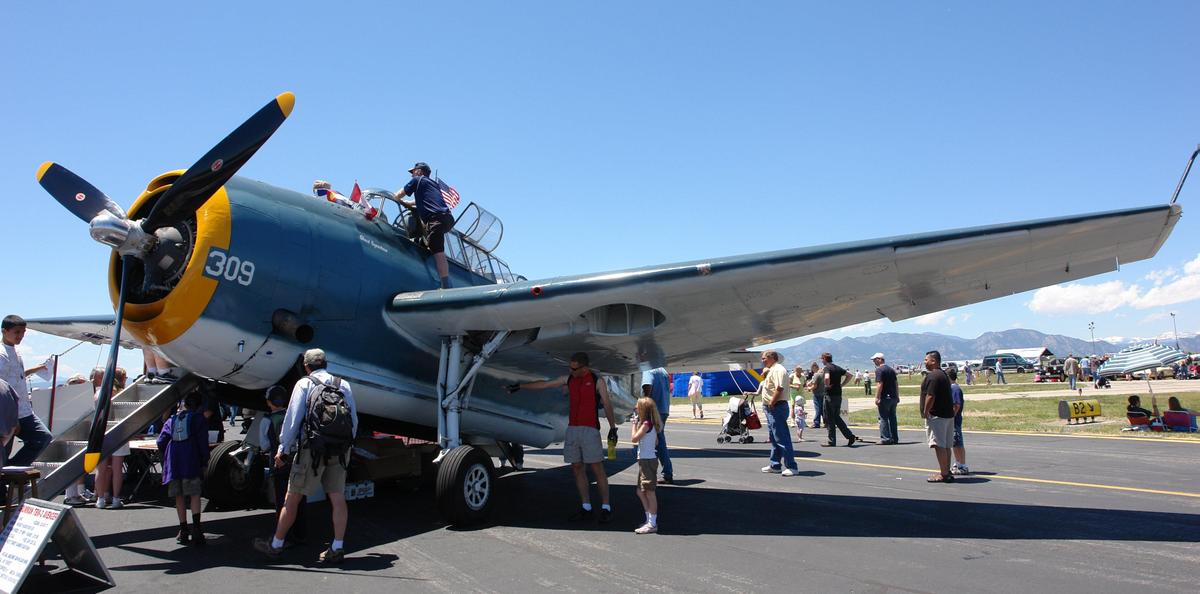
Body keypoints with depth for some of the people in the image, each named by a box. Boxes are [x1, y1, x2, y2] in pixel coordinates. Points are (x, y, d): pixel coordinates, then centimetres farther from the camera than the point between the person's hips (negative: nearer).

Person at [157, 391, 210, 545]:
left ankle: (183, 531, 12)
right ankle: (196, 529, -19)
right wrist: (204, 461, 4)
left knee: (179, 496, 9)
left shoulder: (171, 420, 17)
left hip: (173, 463, 3)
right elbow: (203, 442, -1)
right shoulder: (198, 418, 6)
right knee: (194, 494, -5)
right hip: (191, 462, -3)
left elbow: (161, 442, 10)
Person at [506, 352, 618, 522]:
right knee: (577, 468, 4)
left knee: (596, 468, -6)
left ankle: (605, 508, 0)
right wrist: (520, 386, 19)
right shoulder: (568, 379, 11)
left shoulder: (597, 382, -1)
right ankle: (585, 507, 11)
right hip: (572, 429, 5)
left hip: (590, 429, -5)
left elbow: (607, 405, -4)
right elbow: (544, 384, 17)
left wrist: (612, 427, -11)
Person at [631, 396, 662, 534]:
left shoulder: (646, 424, -16)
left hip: (647, 460, -10)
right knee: (641, 491, 16)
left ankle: (652, 524, -1)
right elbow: (656, 442, 18)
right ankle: (649, 520, 22)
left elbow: (634, 438, -21)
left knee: (649, 492, -6)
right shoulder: (651, 424, 12)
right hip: (644, 460, 10)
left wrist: (634, 424, -7)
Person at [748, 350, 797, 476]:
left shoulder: (778, 370, -14)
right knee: (774, 437, 15)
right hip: (771, 408, 11)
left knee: (782, 438, -10)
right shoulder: (772, 370, 18)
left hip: (777, 407, -11)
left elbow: (779, 389, -24)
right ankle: (775, 465, 23)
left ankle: (791, 467, -8)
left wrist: (771, 404, -20)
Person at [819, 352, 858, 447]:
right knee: (837, 418, 17)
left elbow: (827, 378, -32)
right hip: (838, 395, 8)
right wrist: (841, 384, 12)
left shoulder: (827, 368, -12)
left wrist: (827, 385, -13)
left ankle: (831, 441, 8)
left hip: (830, 395, -8)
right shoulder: (837, 368, 12)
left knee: (830, 419, 2)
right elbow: (849, 375, 18)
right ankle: (850, 436, 10)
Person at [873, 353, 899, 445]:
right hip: (893, 397, 8)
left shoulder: (879, 370, -10)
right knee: (892, 418, 13)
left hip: (885, 398, -8)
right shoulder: (891, 369, 16)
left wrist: (877, 398, -18)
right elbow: (896, 383, 18)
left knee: (883, 418, -3)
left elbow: (879, 384, -18)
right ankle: (894, 438, 17)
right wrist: (897, 396, 21)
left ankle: (885, 439, -4)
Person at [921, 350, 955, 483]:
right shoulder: (944, 375, 17)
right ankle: (947, 472, 20)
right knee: (946, 445, 14)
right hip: (948, 414, 10)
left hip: (936, 416, -10)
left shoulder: (933, 376, -16)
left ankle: (944, 474, -6)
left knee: (939, 445, -7)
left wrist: (925, 412, -12)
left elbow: (930, 397, -22)